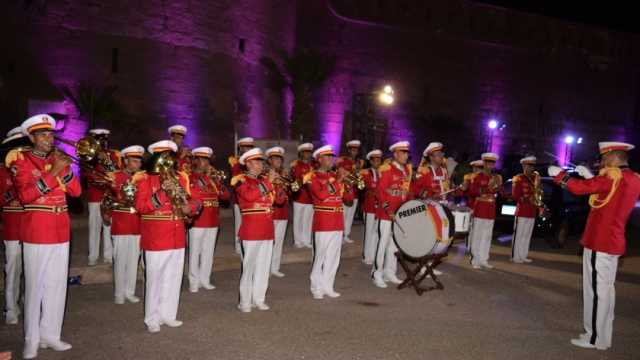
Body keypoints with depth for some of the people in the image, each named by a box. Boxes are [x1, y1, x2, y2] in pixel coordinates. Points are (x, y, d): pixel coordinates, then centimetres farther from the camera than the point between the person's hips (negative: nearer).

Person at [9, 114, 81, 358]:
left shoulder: (58, 159, 11)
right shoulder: (21, 160, -4)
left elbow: (76, 191, 2)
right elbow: (25, 195, -18)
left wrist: (64, 169, -11)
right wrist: (53, 173, -22)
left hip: (60, 231, 5)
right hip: (36, 232, -5)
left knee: (58, 285, 8)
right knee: (35, 287, 0)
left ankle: (50, 335, 19)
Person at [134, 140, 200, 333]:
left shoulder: (179, 178, 10)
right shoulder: (145, 179, -5)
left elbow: (191, 201, 14)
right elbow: (140, 206, -14)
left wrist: (189, 207, -9)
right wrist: (161, 193, -24)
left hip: (177, 236, 5)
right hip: (155, 237, -5)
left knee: (174, 277, 11)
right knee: (155, 278, 0)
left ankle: (168, 315, 23)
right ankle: (152, 319, 12)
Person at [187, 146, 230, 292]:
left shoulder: (213, 178, 15)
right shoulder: (189, 177, -3)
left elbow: (226, 195, 9)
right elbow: (194, 193, -21)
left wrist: (217, 182, -7)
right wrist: (206, 177, -16)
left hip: (212, 221, 5)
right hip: (197, 221, -5)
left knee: (208, 252, 8)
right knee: (195, 252, 0)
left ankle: (205, 280, 17)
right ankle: (194, 282, 9)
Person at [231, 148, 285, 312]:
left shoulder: (264, 180, 16)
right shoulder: (241, 180, -4)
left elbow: (279, 199, 12)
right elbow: (249, 195, -24)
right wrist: (268, 182, -21)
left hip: (267, 230, 6)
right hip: (251, 231, -6)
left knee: (264, 265, 9)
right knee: (249, 265, -2)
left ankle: (259, 299, 19)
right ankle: (245, 301, 8)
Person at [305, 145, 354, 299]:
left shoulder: (335, 176, 14)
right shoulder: (312, 177, -4)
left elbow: (349, 198, 10)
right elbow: (321, 195, -21)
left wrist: (347, 183, -6)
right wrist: (336, 181, -18)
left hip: (337, 222, 6)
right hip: (323, 222, -6)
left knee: (333, 257, 8)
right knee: (321, 256, -2)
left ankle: (328, 287, 19)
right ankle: (317, 289, 9)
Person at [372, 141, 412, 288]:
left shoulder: (407, 169, 11)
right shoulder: (387, 169, -12)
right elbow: (380, 191, -15)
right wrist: (387, 209, -23)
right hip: (387, 214, -7)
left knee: (395, 243, 13)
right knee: (384, 243, -1)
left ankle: (390, 273, 25)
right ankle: (378, 275, 9)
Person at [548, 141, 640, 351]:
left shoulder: (613, 176, -16)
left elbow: (580, 188, -17)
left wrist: (558, 174, -3)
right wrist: (589, 176, 18)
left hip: (599, 242, -9)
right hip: (613, 241, 9)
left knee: (596, 290, -2)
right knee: (605, 289, 14)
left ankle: (595, 339, 4)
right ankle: (603, 336, 21)